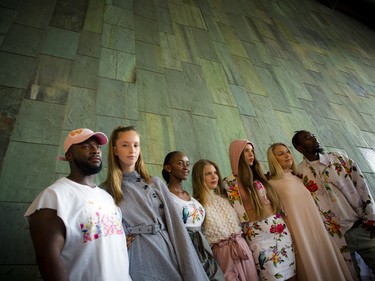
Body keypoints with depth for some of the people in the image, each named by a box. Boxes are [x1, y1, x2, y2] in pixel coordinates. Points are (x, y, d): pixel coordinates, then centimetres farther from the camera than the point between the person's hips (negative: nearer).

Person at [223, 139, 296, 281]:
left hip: (280, 229, 5)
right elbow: (240, 214, -7)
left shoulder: (259, 176, 11)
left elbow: (274, 201, 14)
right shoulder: (229, 182, -8)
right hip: (258, 235, -5)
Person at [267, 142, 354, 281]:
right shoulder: (272, 184, -12)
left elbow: (309, 205, 16)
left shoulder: (298, 179, 10)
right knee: (310, 267, 3)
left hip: (317, 228, 7)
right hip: (299, 234, -6)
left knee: (327, 260, 14)